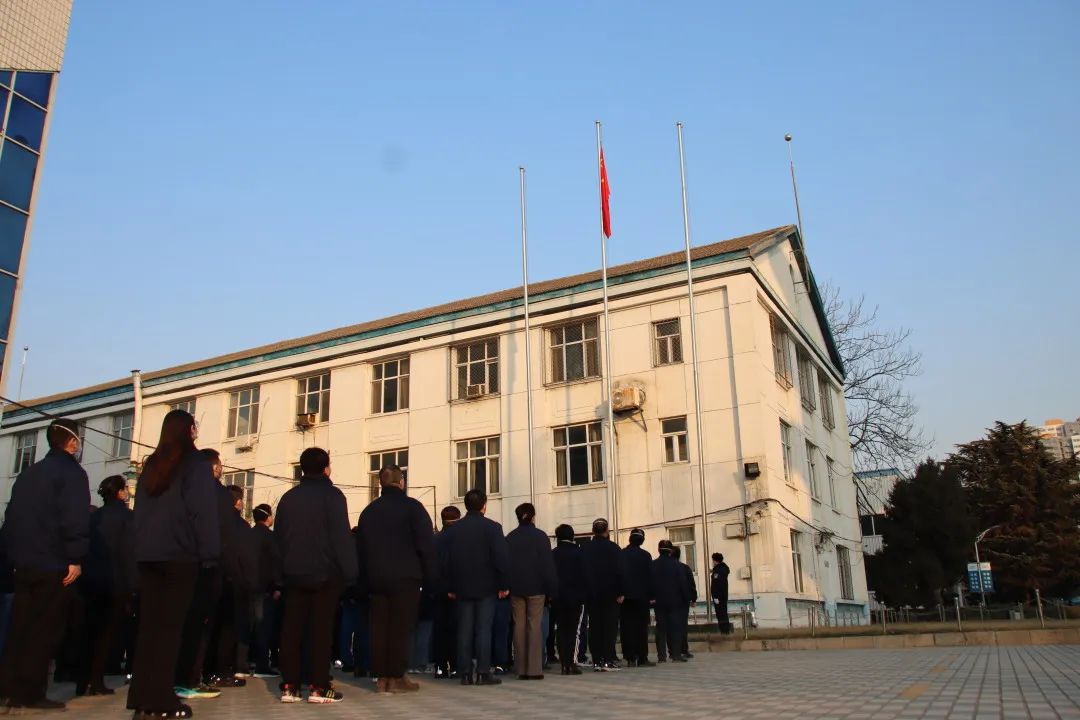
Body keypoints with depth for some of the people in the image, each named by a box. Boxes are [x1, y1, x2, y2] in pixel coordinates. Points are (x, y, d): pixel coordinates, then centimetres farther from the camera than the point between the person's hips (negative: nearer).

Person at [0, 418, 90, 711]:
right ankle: (31, 692, -3)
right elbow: (76, 519, -18)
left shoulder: (28, 474, 17)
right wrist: (76, 559, -16)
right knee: (44, 629, -3)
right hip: (53, 563, -7)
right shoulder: (72, 472, -7)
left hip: (24, 561, 7)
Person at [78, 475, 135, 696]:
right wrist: (131, 584, -11)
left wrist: (86, 576, 13)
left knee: (91, 630, 13)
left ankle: (83, 682, 12)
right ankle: (96, 682, -2)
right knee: (107, 631, 2)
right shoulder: (125, 515, -7)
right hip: (116, 581, -5)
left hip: (91, 580, 5)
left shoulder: (94, 516, 9)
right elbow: (129, 551, -13)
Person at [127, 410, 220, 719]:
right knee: (170, 626, -3)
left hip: (148, 554, 6)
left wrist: (141, 548, 15)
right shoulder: (196, 462, -2)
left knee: (148, 625, 7)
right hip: (179, 554, -5)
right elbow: (203, 509, -10)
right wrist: (209, 554, -8)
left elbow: (139, 510, 16)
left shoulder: (151, 464, 16)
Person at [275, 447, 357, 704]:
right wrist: (349, 571, -10)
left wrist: (281, 571, 15)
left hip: (294, 573, 5)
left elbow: (279, 537, 12)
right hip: (325, 572, -5)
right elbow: (342, 536, -13)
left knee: (292, 627, 7)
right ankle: (319, 687, -2)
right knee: (321, 627, -2)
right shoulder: (332, 495, -7)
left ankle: (289, 686, 7)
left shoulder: (288, 497, 10)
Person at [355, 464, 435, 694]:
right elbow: (425, 545, -8)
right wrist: (429, 576, -1)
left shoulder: (368, 511, 13)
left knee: (379, 626, 7)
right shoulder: (411, 507, -4)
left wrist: (368, 576, 17)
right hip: (405, 578, -5)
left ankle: (382, 677, 10)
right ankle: (397, 677, 0)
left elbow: (360, 548, 14)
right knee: (400, 627, -2)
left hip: (376, 578, 5)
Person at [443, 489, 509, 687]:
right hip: (486, 588, -3)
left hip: (462, 587, 4)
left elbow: (448, 560, 8)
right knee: (484, 630, -2)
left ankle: (465, 673, 6)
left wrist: (450, 587, 13)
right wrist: (504, 585, -4)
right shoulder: (492, 527, -6)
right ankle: (483, 672, -3)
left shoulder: (454, 529, 6)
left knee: (464, 631, 6)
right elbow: (502, 558, -10)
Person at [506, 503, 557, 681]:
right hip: (536, 587, -3)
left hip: (515, 588, 3)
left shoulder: (509, 538, 7)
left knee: (519, 625, 6)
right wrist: (551, 589, -4)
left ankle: (521, 668, 7)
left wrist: (507, 586, 12)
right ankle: (534, 669, -5)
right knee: (535, 625, -2)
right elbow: (548, 564, -7)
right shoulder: (539, 536, -4)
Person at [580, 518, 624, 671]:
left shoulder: (585, 548, 1)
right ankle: (608, 660, -3)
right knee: (610, 626, 2)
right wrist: (620, 592, -4)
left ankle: (596, 661, 6)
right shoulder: (613, 548, -7)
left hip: (592, 594, 3)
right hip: (610, 594, -2)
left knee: (594, 627, 7)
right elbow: (619, 571, -8)